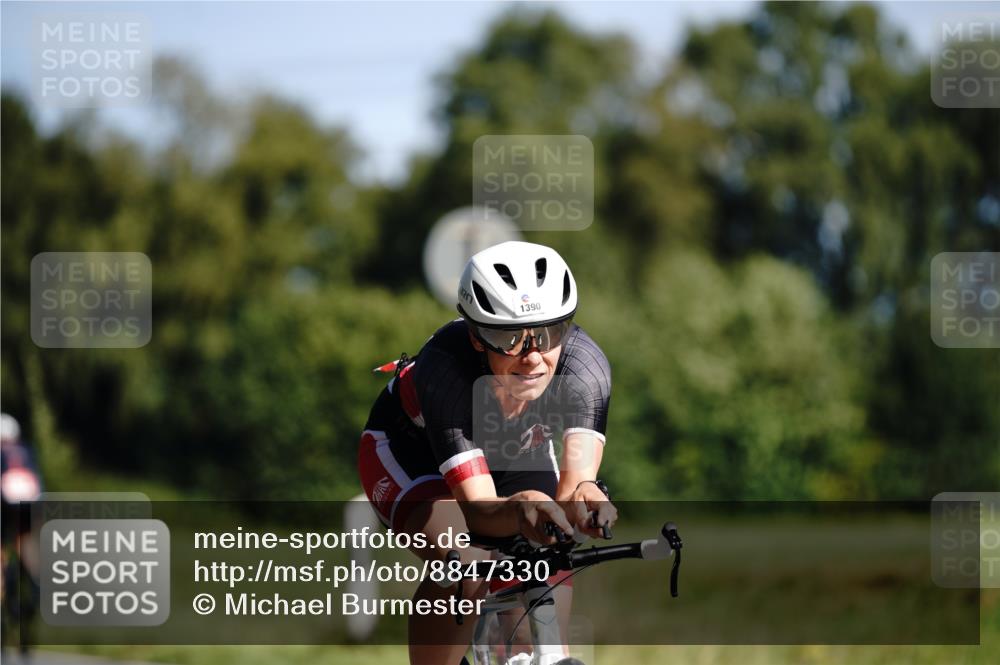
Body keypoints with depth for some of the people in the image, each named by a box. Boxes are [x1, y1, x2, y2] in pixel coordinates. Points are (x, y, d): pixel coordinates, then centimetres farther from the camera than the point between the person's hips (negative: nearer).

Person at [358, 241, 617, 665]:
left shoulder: (585, 364, -34)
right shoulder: (445, 369, -41)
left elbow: (576, 475, -46)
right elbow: (477, 508, -45)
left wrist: (583, 495, -71)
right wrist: (520, 508, -69)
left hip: (513, 456, 4)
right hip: (410, 450, -4)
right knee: (464, 563, -30)